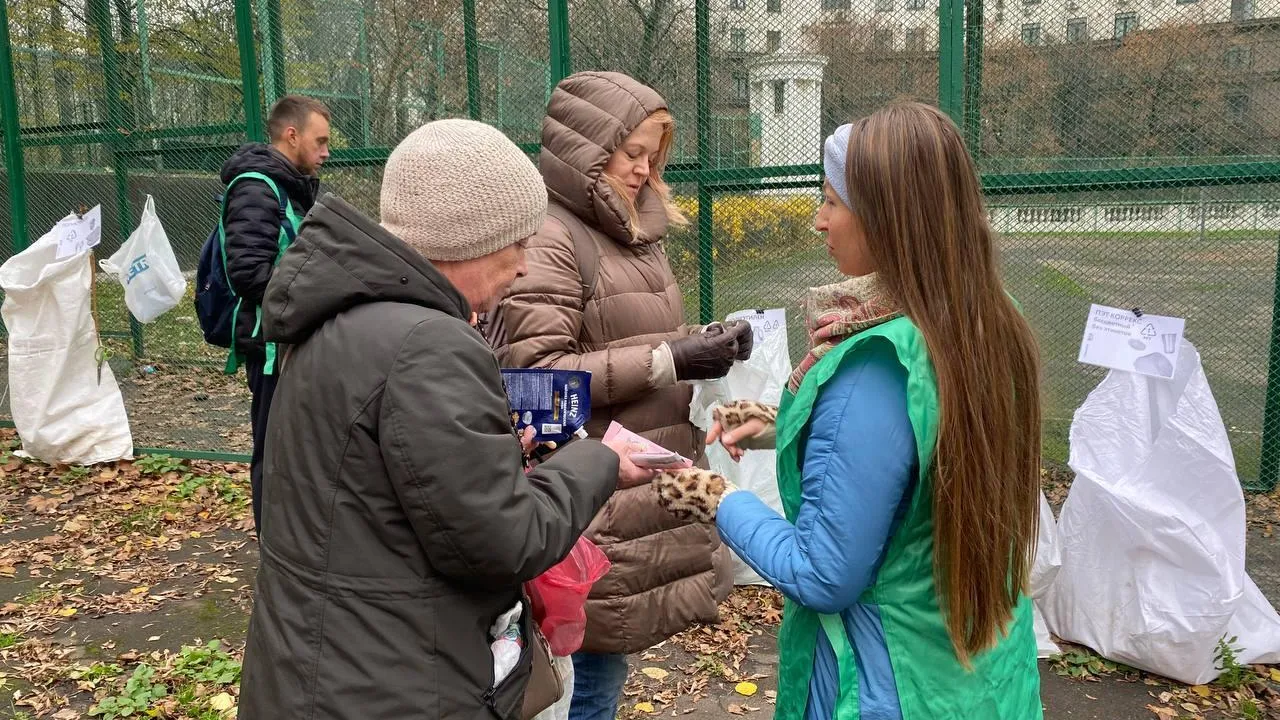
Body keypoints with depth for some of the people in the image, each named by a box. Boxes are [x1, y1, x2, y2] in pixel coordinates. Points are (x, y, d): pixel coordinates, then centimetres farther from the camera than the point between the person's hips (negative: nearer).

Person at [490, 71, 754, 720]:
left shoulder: (630, 231, 13)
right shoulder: (549, 238, -13)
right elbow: (531, 370, -20)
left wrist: (700, 343, 2)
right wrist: (669, 362, -22)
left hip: (645, 493, 8)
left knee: (609, 663, 19)